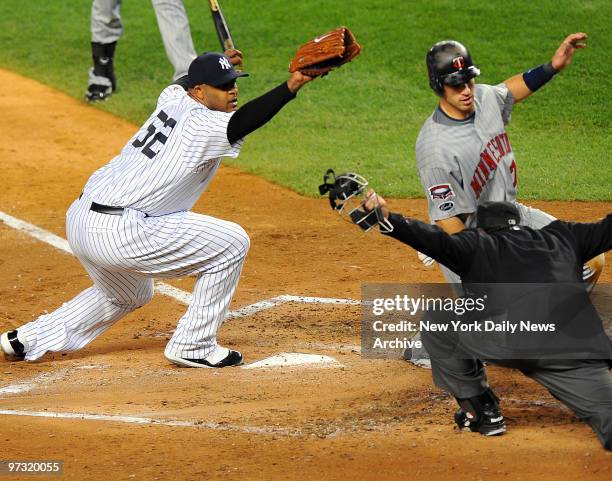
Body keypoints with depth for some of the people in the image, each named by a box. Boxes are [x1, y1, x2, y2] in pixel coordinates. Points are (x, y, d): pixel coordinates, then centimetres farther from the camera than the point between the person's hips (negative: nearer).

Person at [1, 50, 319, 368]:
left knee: (129, 295, 37)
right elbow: (242, 123, -31)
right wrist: (290, 88, -40)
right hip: (121, 234, -10)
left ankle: (28, 339, 33)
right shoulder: (202, 126, -12)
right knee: (232, 243, -2)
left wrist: (216, 65, 35)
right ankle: (194, 347, 3)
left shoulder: (172, 100, 13)